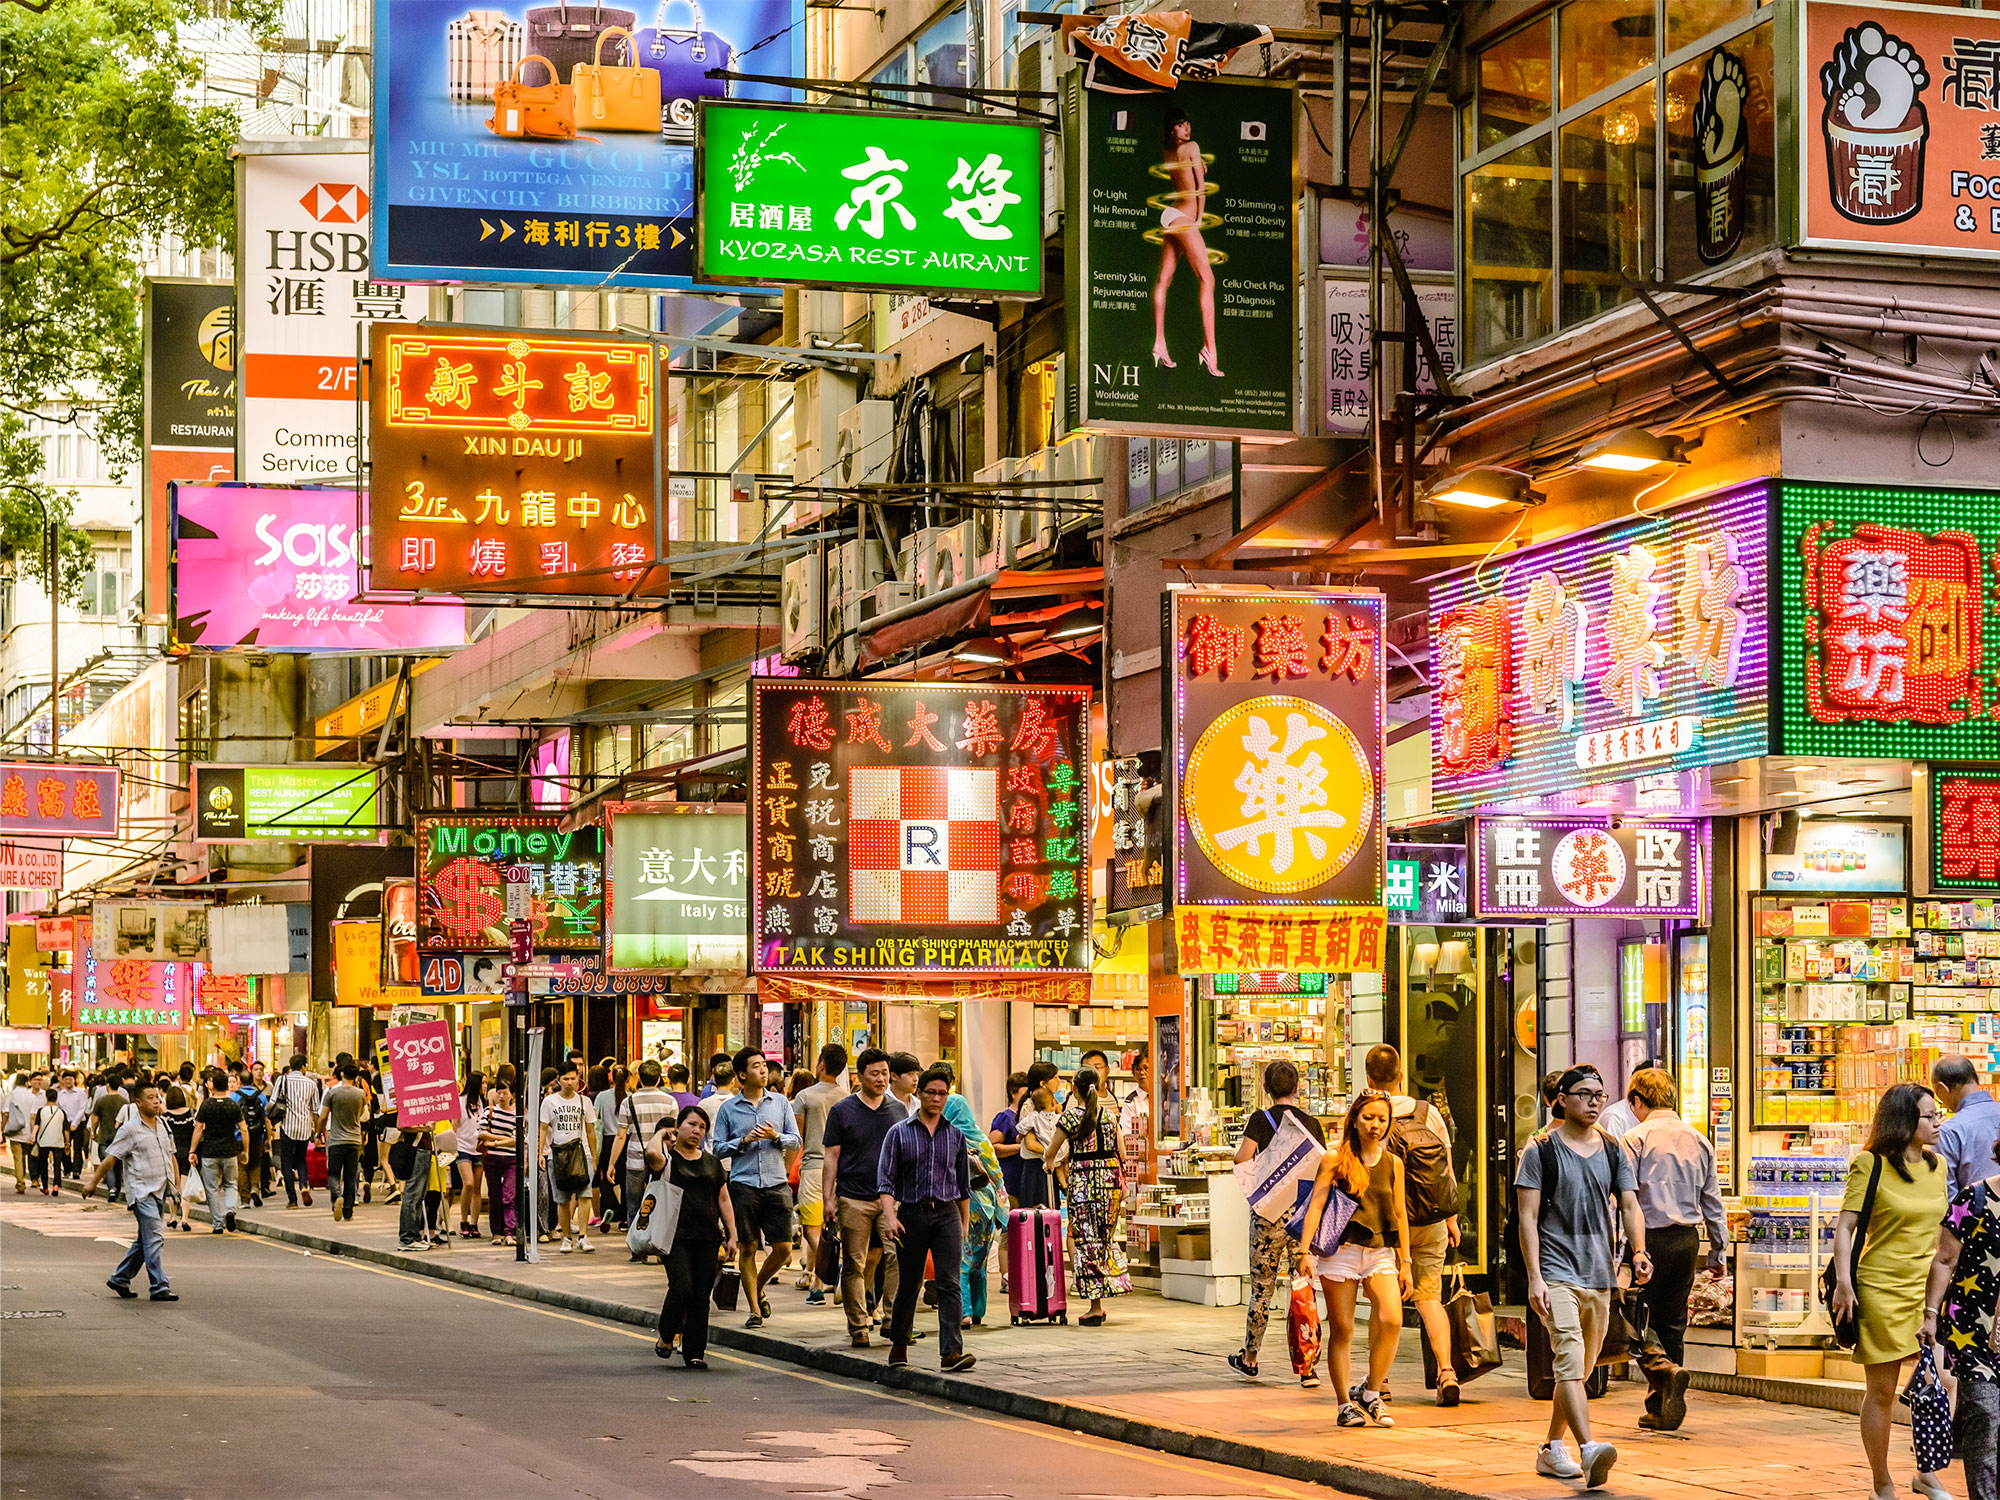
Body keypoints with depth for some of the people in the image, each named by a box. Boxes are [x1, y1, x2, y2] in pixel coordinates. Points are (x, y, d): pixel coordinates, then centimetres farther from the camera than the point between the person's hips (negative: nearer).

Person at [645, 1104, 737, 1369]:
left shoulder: (712, 1163, 17)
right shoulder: (668, 1158, 1)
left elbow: (723, 1200, 18)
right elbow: (653, 1153, -24)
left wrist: (731, 1236, 11)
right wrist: (661, 1134, -2)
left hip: (707, 1238, 4)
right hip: (677, 1235, -4)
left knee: (701, 1296, 2)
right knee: (681, 1288, -17)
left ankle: (694, 1352, 9)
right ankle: (666, 1337, 6)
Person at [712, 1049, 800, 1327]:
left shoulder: (780, 1102, 9)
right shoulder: (728, 1109, 5)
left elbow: (795, 1141, 9)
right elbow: (718, 1148, 4)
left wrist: (776, 1137, -10)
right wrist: (744, 1141, -10)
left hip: (776, 1184, 2)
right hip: (744, 1186, -2)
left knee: (783, 1248, -1)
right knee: (747, 1248, -1)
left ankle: (758, 1288, 25)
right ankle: (754, 1309, 8)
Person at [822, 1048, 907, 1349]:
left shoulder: (898, 1110, 11)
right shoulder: (842, 1111, 4)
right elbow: (831, 1158, 4)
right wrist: (828, 1200, -3)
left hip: (891, 1197, 2)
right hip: (853, 1199, -2)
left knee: (896, 1256, -13)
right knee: (854, 1265, 1)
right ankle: (858, 1327, 7)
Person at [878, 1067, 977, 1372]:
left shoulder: (955, 1135, 10)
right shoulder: (899, 1133, 3)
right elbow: (886, 1180, -2)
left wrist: (964, 1225, 15)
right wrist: (890, 1216, -15)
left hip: (947, 1214, 1)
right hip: (912, 1214, -1)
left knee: (949, 1284, -11)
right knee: (909, 1284, 9)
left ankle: (951, 1352, -18)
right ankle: (898, 1344, 28)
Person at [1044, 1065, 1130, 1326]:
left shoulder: (1071, 1116, -7)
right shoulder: (1110, 1115, 5)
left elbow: (1051, 1151, 0)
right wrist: (1122, 1184, 16)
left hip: (1084, 1180, -5)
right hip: (1110, 1178, 5)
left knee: (1087, 1239, -1)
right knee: (1106, 1238, 15)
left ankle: (1096, 1307, -3)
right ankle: (1104, 1298, 17)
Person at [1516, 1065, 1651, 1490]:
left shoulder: (1612, 1151, 11)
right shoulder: (1540, 1150, -4)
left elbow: (1629, 1205, 6)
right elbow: (1527, 1216, -7)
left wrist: (1639, 1251, -13)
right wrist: (1534, 1277, -15)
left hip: (1600, 1275, 6)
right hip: (1557, 1273, -6)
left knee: (1580, 1369, 14)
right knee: (1570, 1360, -20)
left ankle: (1551, 1450, 28)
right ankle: (1587, 1451, -33)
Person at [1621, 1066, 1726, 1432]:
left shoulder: (1637, 1138, -7)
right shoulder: (1698, 1140, 10)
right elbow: (1712, 1200, 14)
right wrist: (1717, 1251, 20)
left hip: (1650, 1237, -5)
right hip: (1687, 1238, 5)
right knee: (1673, 1321, 11)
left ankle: (1664, 1370, -22)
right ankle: (1662, 1412, 12)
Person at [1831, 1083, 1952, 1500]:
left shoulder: (1937, 1165, 11)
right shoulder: (1870, 1165, -7)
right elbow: (1844, 1226, -9)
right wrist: (1843, 1281, -19)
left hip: (1928, 1288, 5)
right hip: (1882, 1289, -5)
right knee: (1881, 1391, 2)